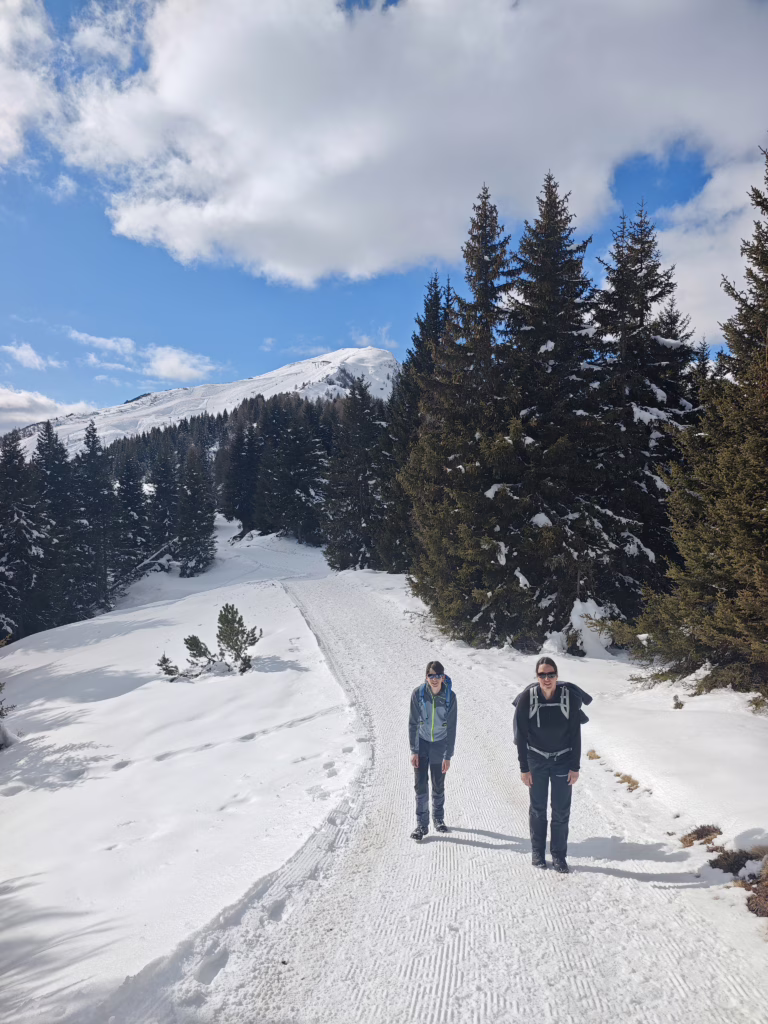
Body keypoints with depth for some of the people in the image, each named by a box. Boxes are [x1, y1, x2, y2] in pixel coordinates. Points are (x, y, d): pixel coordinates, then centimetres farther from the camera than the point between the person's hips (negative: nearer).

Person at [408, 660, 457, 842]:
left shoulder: (450, 696, -16)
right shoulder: (418, 694, -16)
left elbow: (451, 727, -10)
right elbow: (413, 723, -8)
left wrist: (448, 756, -10)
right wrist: (413, 750, -10)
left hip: (440, 744, 0)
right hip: (421, 743, 0)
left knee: (439, 785, 11)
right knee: (420, 785, -2)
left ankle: (439, 818, 33)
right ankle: (422, 825, 9)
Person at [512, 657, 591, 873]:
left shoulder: (570, 697, -14)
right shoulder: (526, 699, -15)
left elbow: (575, 735, -6)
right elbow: (521, 736, -8)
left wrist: (575, 767, -6)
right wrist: (524, 768, -8)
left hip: (563, 760, 0)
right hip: (536, 760, 0)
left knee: (561, 811, 2)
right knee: (537, 808, 9)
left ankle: (559, 855, 15)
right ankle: (537, 852, 23)